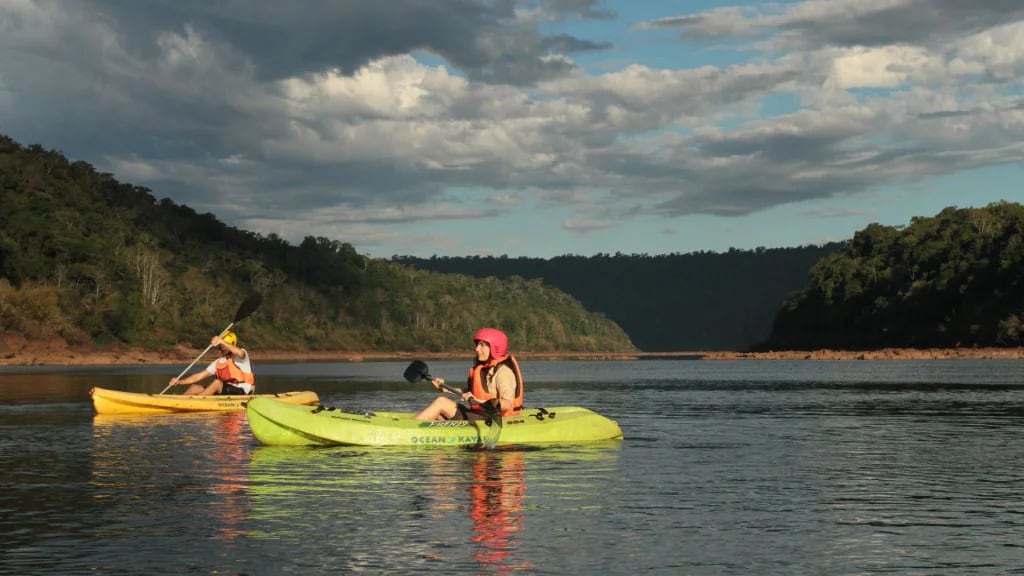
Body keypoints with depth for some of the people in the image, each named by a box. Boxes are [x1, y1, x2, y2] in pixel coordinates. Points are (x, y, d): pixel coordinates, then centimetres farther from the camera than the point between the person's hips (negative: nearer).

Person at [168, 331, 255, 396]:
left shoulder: (242, 353, -3)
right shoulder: (218, 362, 16)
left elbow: (240, 353, -30)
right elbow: (200, 376, 11)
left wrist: (221, 341, -35)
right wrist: (180, 382, -3)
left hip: (243, 392, -7)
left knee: (217, 382, -30)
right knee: (195, 387, -5)